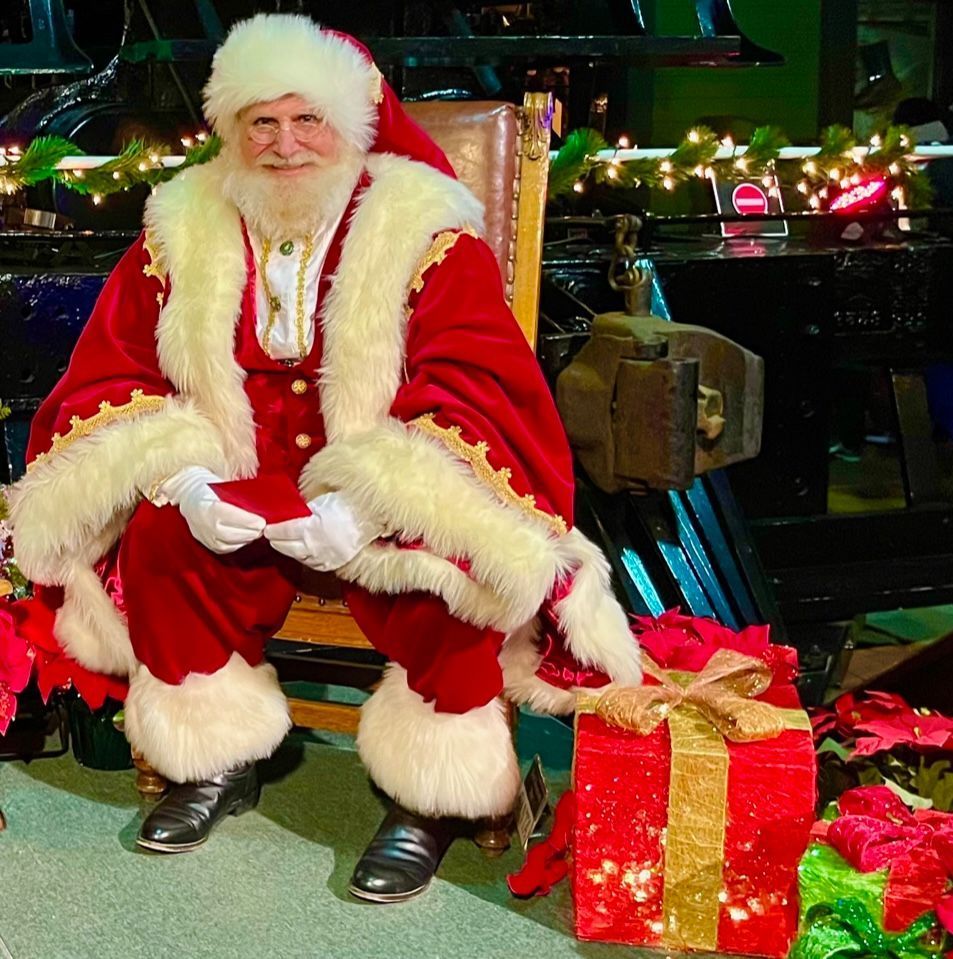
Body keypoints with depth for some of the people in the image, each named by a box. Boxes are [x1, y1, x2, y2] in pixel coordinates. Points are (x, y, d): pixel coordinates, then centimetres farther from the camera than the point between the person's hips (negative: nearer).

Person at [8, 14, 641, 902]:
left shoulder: (425, 231, -8)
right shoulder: (183, 231, 3)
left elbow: (476, 390, -18)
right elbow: (113, 376, 1)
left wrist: (366, 506, -32)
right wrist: (184, 479, -20)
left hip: (385, 498, -3)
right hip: (237, 492, 3)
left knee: (444, 559, -31)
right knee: (156, 534, -23)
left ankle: (431, 796, -10)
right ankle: (217, 761, -1)